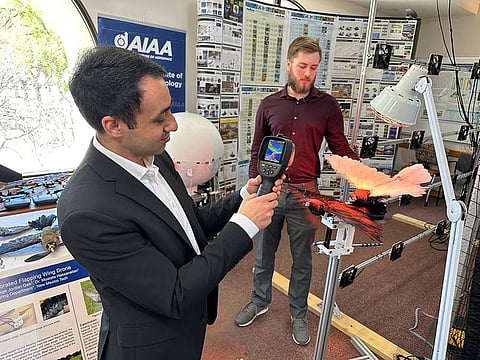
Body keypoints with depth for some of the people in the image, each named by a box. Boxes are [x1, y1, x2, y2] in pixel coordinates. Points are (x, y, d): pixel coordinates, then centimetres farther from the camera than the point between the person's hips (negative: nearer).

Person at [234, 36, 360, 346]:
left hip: (305, 193, -1)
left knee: (302, 259, 14)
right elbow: (257, 151, 7)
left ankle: (299, 313, 36)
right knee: (264, 253, 17)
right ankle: (260, 301, 41)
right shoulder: (269, 105, 3)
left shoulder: (327, 105, 0)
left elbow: (341, 149, 0)